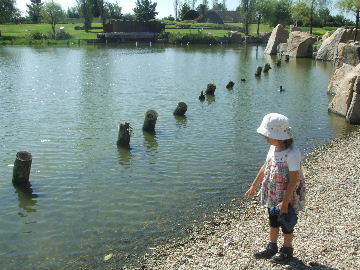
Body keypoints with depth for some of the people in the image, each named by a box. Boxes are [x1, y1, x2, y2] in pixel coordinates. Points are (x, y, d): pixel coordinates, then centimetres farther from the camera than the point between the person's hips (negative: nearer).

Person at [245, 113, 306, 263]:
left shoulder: (292, 154, -28)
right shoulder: (273, 148, -2)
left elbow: (294, 180, -27)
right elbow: (265, 168, 10)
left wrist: (285, 202, -26)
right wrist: (254, 186, 17)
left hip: (287, 197, -8)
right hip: (273, 195, 8)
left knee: (286, 224, 12)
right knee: (273, 222, 21)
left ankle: (287, 250, 33)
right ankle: (271, 248, 38)